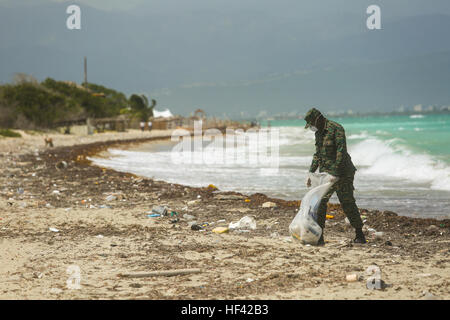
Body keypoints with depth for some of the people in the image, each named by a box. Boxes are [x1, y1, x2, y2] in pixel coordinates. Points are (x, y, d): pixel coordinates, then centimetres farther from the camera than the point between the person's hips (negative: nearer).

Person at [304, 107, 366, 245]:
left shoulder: (336, 129, -15)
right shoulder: (319, 133, 13)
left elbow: (341, 152, -22)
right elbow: (317, 155, 20)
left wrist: (336, 174, -26)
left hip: (341, 172, -7)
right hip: (326, 172, 8)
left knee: (347, 203, -1)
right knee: (320, 201, -4)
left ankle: (360, 235, 12)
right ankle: (319, 237, -2)